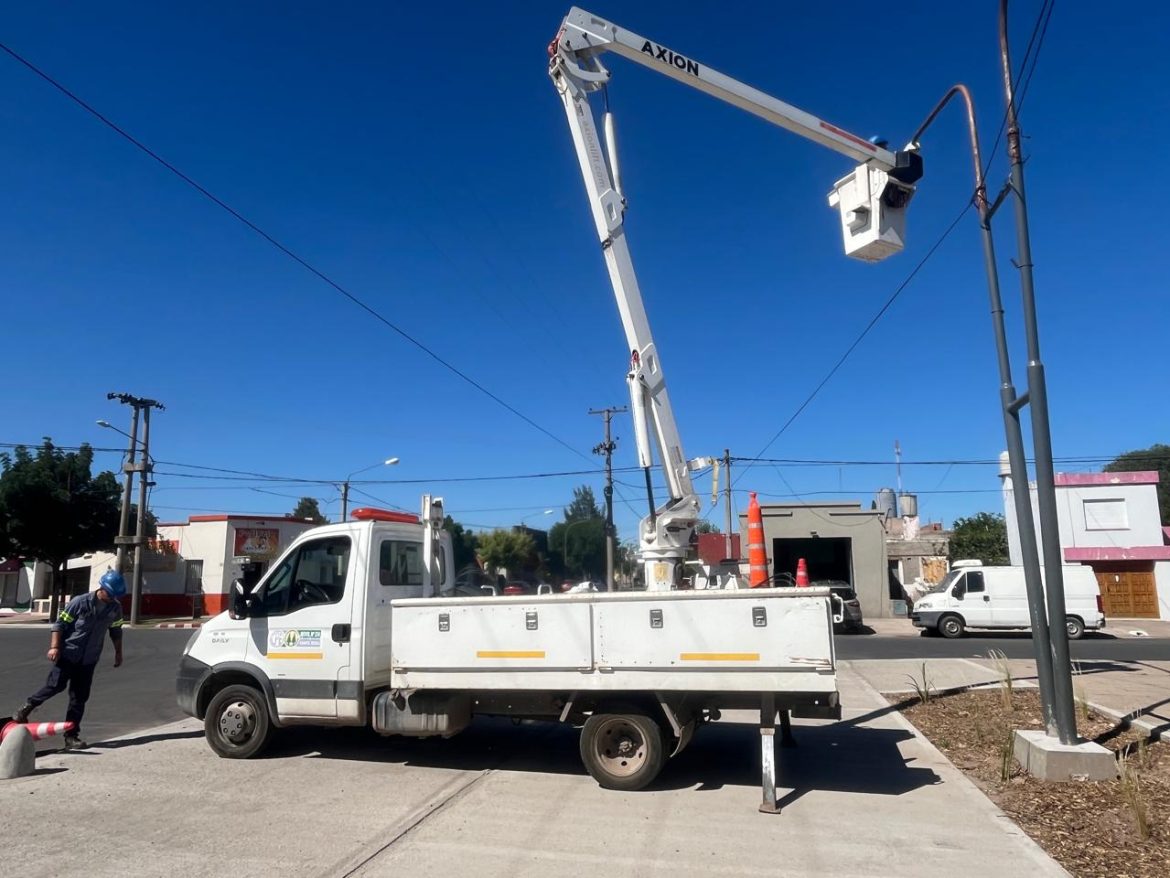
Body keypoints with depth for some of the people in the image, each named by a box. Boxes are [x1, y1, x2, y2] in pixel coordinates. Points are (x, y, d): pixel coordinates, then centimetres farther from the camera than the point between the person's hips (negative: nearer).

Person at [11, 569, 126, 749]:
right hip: (68, 653, -4)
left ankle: (71, 736, 9)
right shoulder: (80, 602, -14)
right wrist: (54, 647, -18)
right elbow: (60, 624, -9)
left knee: (79, 698, 3)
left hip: (89, 659, 4)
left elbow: (116, 631, 13)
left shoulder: (115, 608, 0)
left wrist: (118, 652, 15)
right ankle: (28, 706, 22)